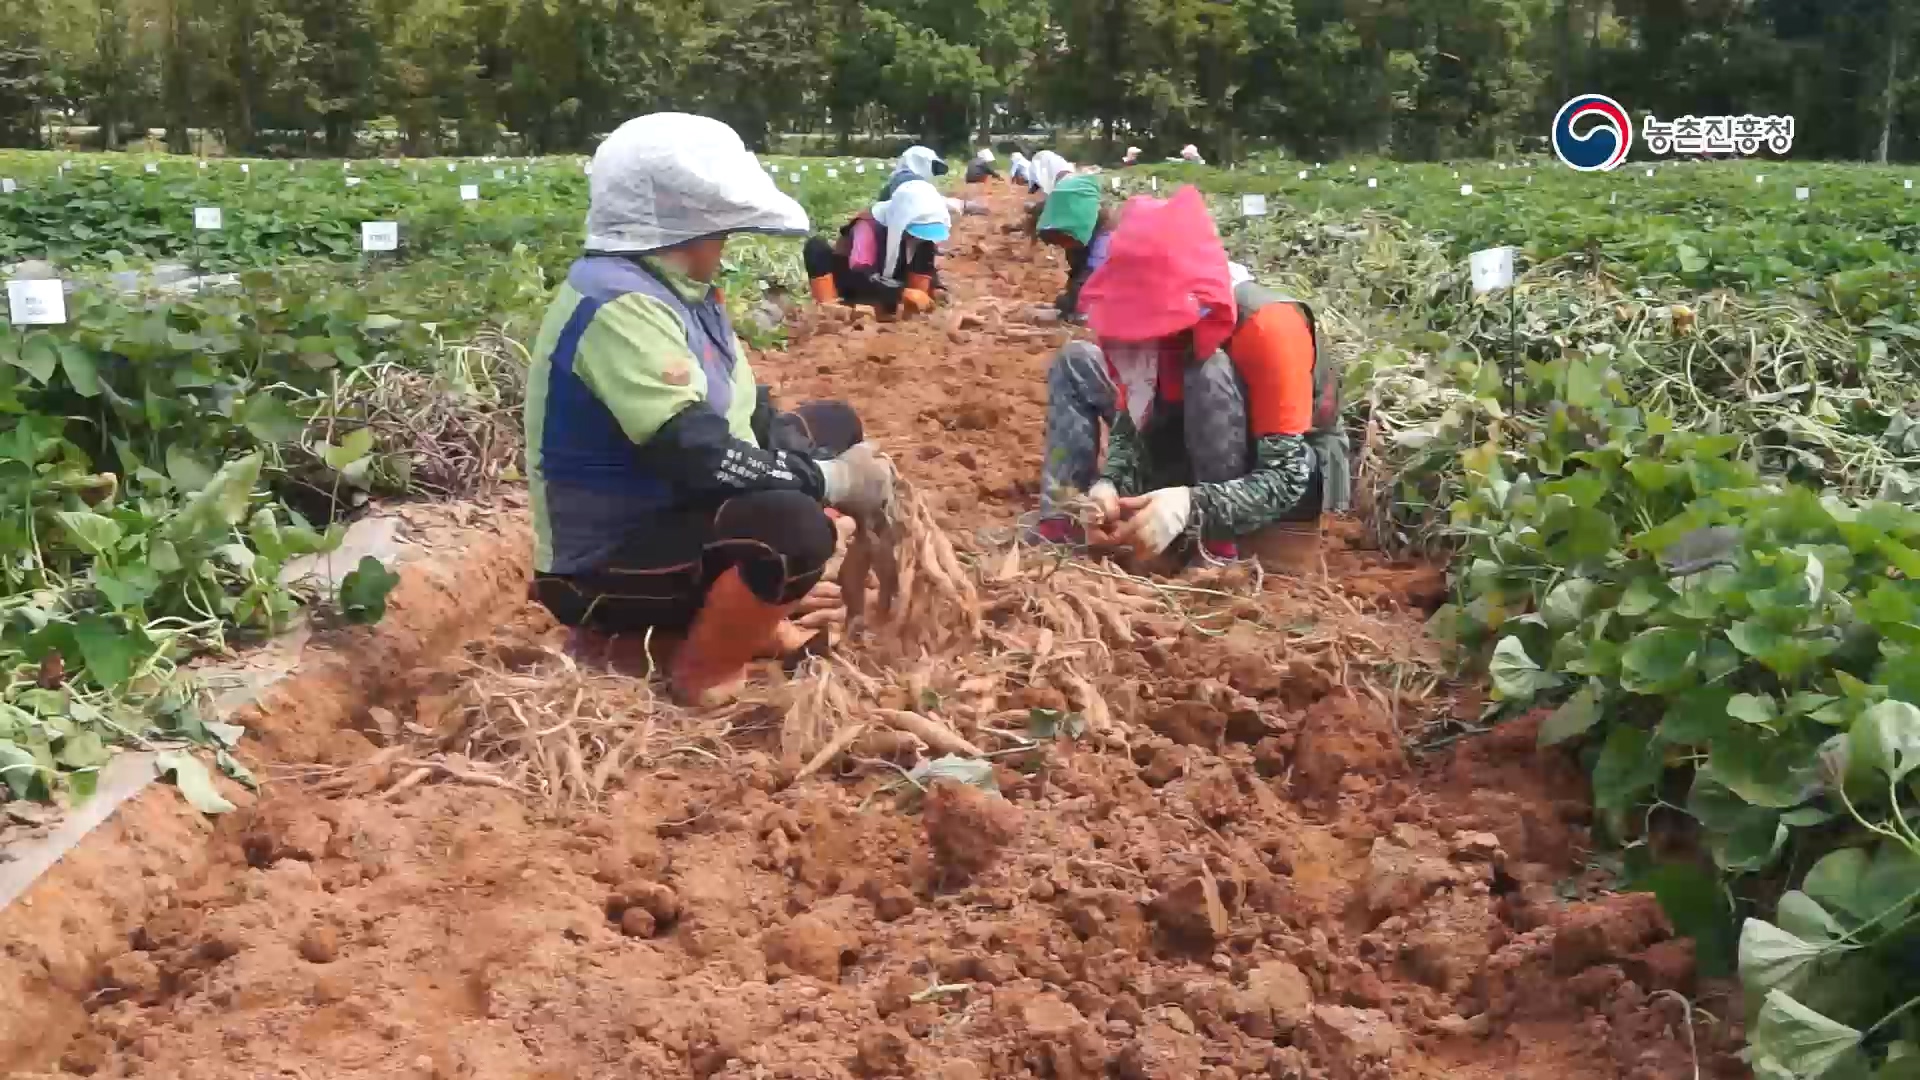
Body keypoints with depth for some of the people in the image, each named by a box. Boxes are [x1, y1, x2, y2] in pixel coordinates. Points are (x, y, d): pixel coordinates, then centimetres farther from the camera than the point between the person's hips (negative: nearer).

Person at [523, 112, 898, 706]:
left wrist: (844, 473, -8)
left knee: (831, 425, 16)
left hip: (669, 513, 10)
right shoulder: (620, 304, -26)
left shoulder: (673, 287, 5)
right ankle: (707, 674, -7)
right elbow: (699, 460, -33)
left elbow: (748, 414, 8)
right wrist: (834, 480, -22)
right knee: (794, 526, -35)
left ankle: (739, 614, 12)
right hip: (607, 568, -10)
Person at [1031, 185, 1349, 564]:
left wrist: (1193, 508, -49)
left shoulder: (1266, 326, -31)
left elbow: (1285, 477, -33)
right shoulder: (1158, 313, -13)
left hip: (1299, 476, -6)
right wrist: (1110, 483, -31)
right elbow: (1131, 420, -9)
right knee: (1076, 362, -6)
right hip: (1204, 463, 7)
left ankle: (1218, 548, -24)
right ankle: (1059, 531, -17)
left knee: (1210, 372, -36)